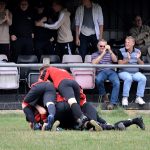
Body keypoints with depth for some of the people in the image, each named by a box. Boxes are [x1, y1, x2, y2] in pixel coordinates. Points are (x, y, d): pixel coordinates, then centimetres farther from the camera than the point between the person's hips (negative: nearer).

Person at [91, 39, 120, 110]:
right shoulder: (94, 55, 19)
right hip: (101, 71, -1)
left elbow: (115, 60, 5)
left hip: (111, 71, 1)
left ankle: (113, 102, -32)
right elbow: (94, 63, -4)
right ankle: (104, 95, -11)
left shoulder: (109, 53, 25)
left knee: (117, 83, -31)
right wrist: (103, 53, -7)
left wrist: (110, 50, -6)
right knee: (98, 80, -38)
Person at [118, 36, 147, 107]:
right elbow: (120, 64, -8)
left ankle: (139, 97, -20)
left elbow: (142, 65, 6)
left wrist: (138, 59, -14)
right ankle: (125, 98, -29)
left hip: (135, 72, 3)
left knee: (143, 78, -26)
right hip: (124, 72, -3)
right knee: (128, 78, -36)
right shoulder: (121, 51, 1)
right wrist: (127, 59, -24)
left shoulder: (137, 52, 9)